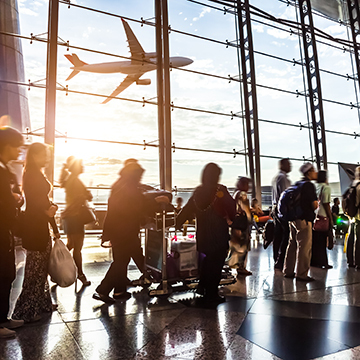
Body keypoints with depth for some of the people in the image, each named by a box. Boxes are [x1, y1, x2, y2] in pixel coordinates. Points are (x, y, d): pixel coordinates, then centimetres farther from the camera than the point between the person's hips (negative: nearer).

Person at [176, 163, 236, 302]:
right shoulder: (221, 191, -14)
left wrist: (177, 223, 11)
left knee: (208, 259, 23)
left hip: (203, 233, 6)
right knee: (216, 262, 6)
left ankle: (202, 287, 30)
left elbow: (187, 210, 4)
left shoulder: (198, 191, 1)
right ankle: (211, 293, 14)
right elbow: (232, 211, -8)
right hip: (219, 233, -5)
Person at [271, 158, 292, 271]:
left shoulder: (275, 178, 21)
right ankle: (280, 263, -8)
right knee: (286, 235, -9)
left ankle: (276, 261, 18)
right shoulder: (282, 177, -10)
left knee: (278, 235, 12)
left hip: (276, 208, 10)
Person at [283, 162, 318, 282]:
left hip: (294, 218, 9)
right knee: (304, 247, -2)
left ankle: (288, 271, 22)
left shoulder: (297, 184, 14)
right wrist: (317, 203, 4)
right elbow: (314, 205, -16)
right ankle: (301, 274, 3)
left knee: (293, 245, 15)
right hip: (304, 219, -9)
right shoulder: (309, 185, -12)